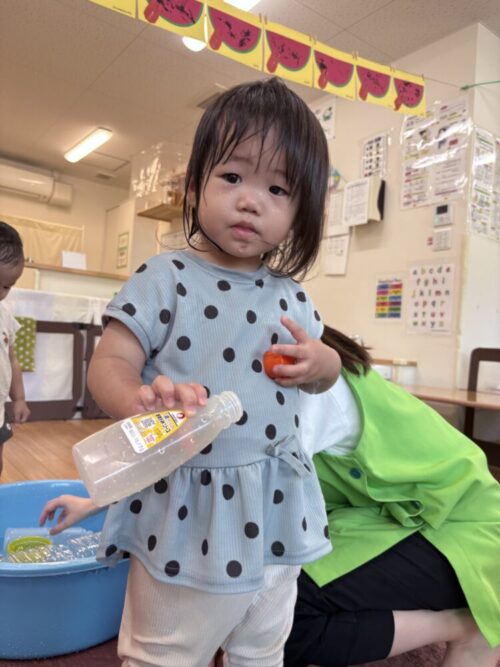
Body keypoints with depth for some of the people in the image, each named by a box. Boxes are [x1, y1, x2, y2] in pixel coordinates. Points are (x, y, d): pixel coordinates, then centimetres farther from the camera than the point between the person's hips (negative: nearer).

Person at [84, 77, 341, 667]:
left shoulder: (293, 298, 3)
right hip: (185, 518, -5)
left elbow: (323, 373, 16)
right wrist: (143, 400, -36)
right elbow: (107, 365, -15)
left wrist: (320, 363, -7)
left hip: (276, 519, 6)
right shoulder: (166, 279, -12)